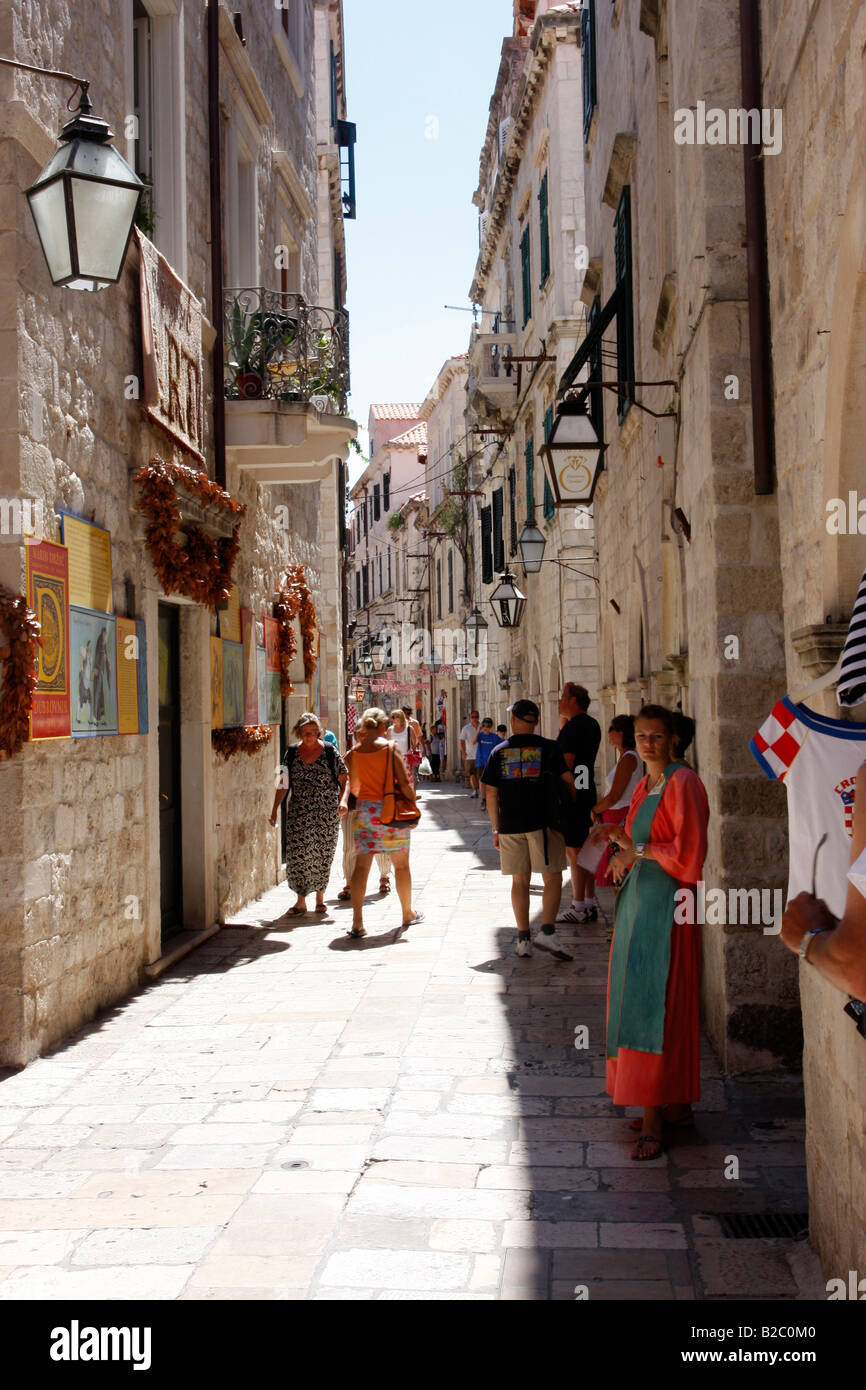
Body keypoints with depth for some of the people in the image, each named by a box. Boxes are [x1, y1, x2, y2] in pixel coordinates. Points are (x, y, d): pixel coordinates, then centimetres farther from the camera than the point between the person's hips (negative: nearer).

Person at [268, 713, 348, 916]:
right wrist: (275, 809, 5)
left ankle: (320, 896, 21)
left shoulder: (330, 751, -3)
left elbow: (344, 779, -3)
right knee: (297, 854, -5)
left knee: (322, 855, 5)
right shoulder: (292, 753, 4)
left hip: (327, 812, -1)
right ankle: (301, 901, 3)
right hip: (299, 812, 2)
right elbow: (284, 783, 8)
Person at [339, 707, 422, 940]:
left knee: (361, 865, 4)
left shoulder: (354, 753, 0)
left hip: (364, 810, 2)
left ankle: (357, 922, -4)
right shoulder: (390, 748, -9)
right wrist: (413, 802, 1)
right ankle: (407, 914, 27)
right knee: (401, 864, 13)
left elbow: (353, 786, 5)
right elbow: (404, 783, -10)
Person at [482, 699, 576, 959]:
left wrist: (496, 829, 15)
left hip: (510, 825, 3)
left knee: (520, 881, 9)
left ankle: (523, 938, 10)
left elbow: (491, 795, 8)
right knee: (552, 879, 2)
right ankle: (547, 932, -12)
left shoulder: (499, 752, 7)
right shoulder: (548, 747, 0)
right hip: (543, 822, -3)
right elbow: (568, 780, 7)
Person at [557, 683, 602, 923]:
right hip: (588, 793, 10)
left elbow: (566, 763, -19)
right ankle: (589, 904, 19)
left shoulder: (574, 726, -15)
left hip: (572, 795, -10)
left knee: (573, 851, -6)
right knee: (585, 849, 14)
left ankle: (579, 907, -3)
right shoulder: (592, 724, 13)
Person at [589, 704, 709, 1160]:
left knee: (655, 1005, -8)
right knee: (636, 1000, 10)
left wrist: (638, 849, -10)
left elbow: (688, 851, -18)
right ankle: (674, 1105, 21)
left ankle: (654, 1120, -2)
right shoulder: (645, 785, 15)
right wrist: (623, 845, 4)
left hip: (666, 904, -9)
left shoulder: (683, 783, -11)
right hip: (637, 899, 9)